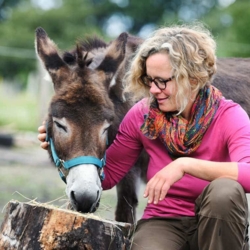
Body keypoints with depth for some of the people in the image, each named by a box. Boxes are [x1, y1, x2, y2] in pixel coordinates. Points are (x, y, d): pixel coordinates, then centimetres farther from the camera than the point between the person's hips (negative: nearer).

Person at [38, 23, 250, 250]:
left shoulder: (228, 116, -13)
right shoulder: (143, 115, -3)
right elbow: (107, 175, 6)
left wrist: (186, 165, -41)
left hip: (216, 226, 0)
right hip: (163, 223, 0)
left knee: (225, 191, -35)